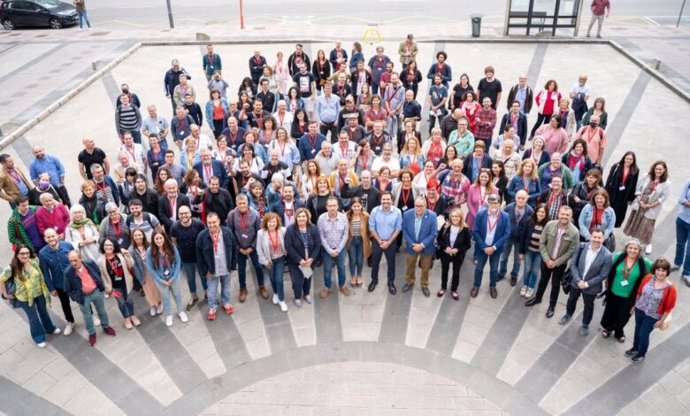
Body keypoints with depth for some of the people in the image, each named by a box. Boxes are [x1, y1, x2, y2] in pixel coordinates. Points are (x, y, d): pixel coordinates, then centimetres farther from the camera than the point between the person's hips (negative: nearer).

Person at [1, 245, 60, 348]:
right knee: (33, 318, 15)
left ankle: (50, 328, 52)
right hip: (25, 297, -3)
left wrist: (44, 288, 3)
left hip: (39, 293, 3)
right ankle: (39, 337, 38)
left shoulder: (35, 261, -14)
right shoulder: (12, 268, -26)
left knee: (43, 312, 26)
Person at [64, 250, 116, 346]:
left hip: (96, 292, 2)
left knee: (102, 311, 22)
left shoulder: (90, 263, -19)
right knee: (87, 316, 17)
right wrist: (76, 297, -11)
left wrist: (101, 286, 4)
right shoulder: (68, 272, -24)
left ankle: (106, 327, 47)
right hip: (83, 297, -2)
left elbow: (99, 273, 2)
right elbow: (68, 289, -10)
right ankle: (91, 333, 39)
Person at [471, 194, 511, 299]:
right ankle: (476, 285, 36)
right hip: (482, 247, 0)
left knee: (494, 269, 16)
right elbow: (475, 232, -11)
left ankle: (492, 286, 40)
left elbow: (506, 234, -11)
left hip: (496, 248, 0)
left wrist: (494, 247, -15)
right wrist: (484, 247, -15)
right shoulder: (480, 214, -14)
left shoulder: (505, 217, -14)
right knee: (479, 268, 14)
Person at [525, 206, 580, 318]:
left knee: (555, 284, 14)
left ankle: (552, 305, 34)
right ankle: (538, 298, 45)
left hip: (560, 263, -2)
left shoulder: (574, 232, -22)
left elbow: (571, 251, -15)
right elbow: (542, 243, -9)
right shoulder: (549, 225, -17)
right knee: (543, 280, 22)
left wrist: (556, 262, -15)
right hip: (546, 260, 2)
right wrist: (547, 259, -15)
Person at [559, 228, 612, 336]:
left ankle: (585, 325, 44)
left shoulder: (607, 255, -24)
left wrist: (587, 284, -19)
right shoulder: (581, 247, -17)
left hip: (591, 286, -3)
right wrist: (578, 280, -18)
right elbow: (573, 264, -11)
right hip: (576, 282, 3)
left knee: (588, 306, 20)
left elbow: (603, 275, -19)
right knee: (572, 299, 26)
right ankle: (568, 315, 55)